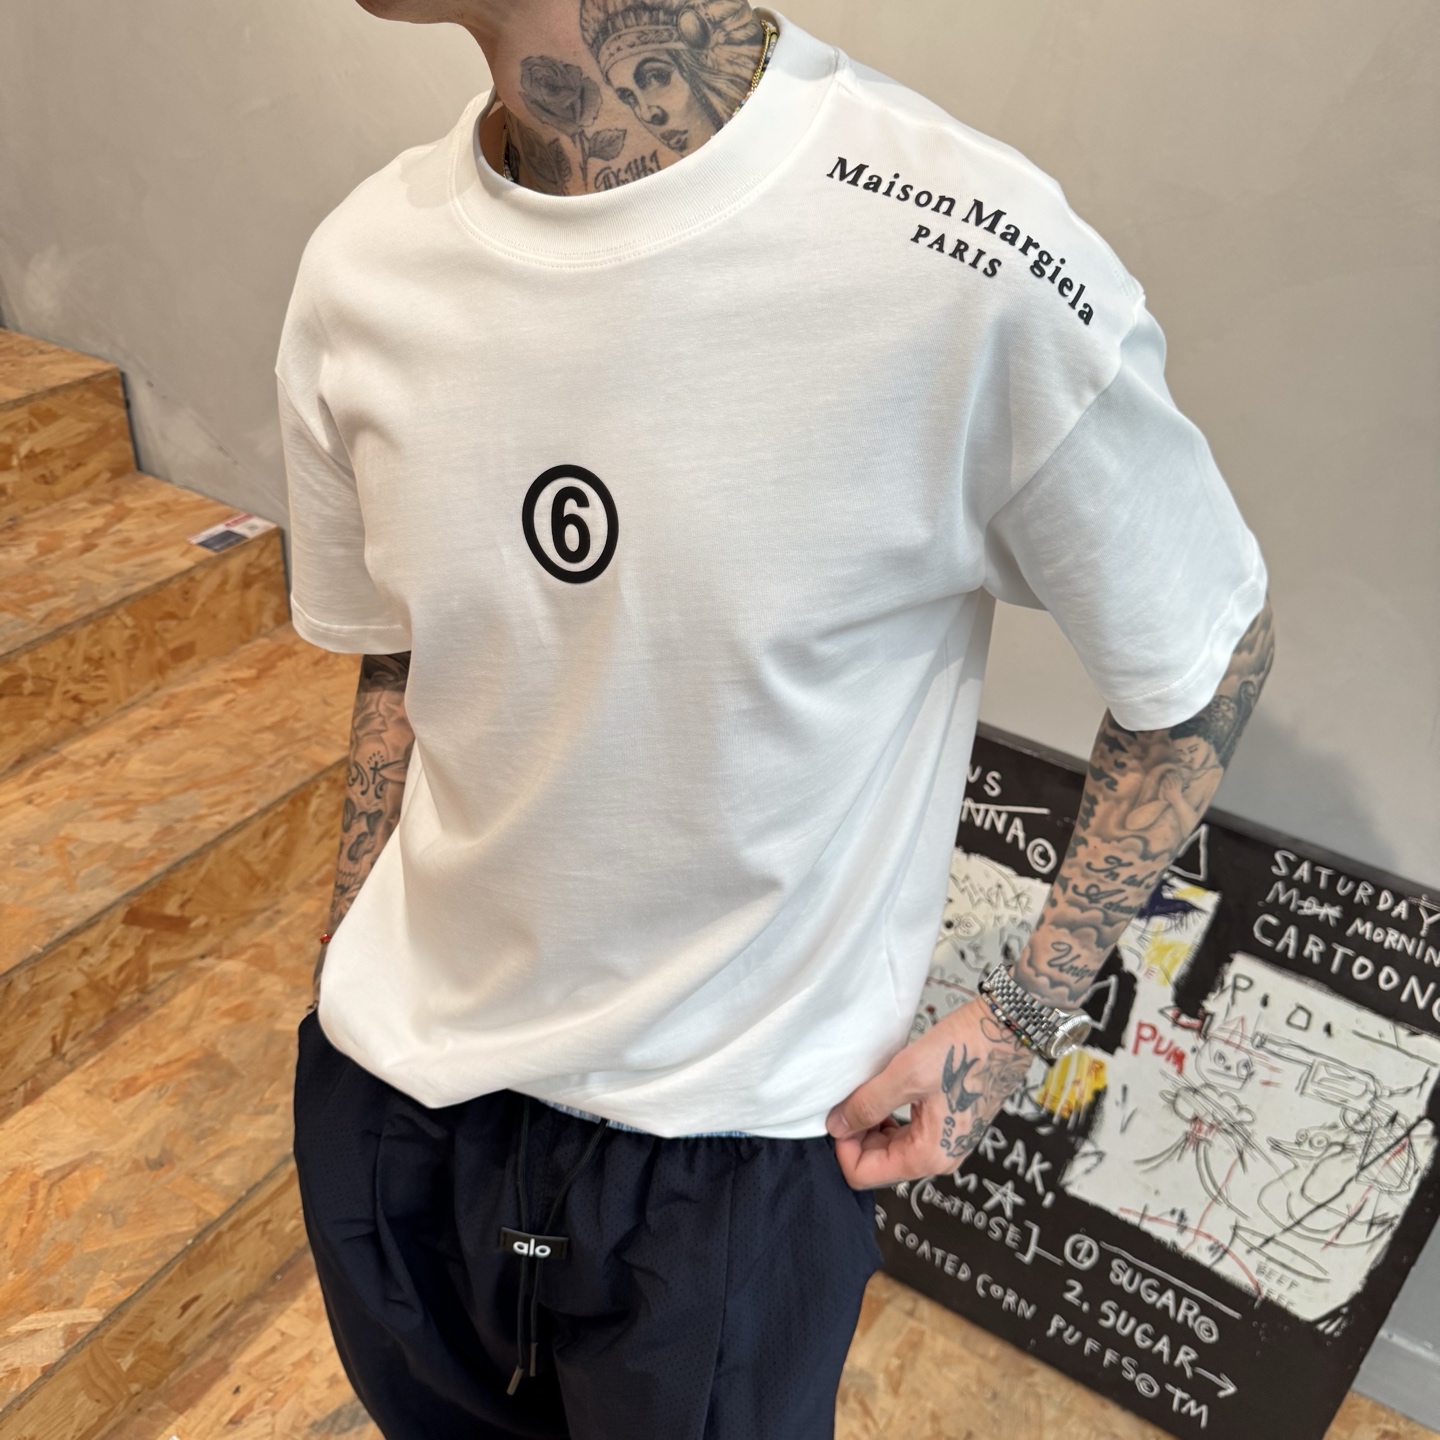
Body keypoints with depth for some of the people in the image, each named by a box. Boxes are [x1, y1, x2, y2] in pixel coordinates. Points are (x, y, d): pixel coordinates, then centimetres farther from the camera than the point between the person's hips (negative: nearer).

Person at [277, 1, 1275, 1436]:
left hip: (726, 1154, -4)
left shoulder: (973, 272, -26)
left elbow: (1203, 663, -9)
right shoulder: (358, 269, -8)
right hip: (391, 1095, 5)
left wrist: (1020, 1016, -10)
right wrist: (351, 977, 7)